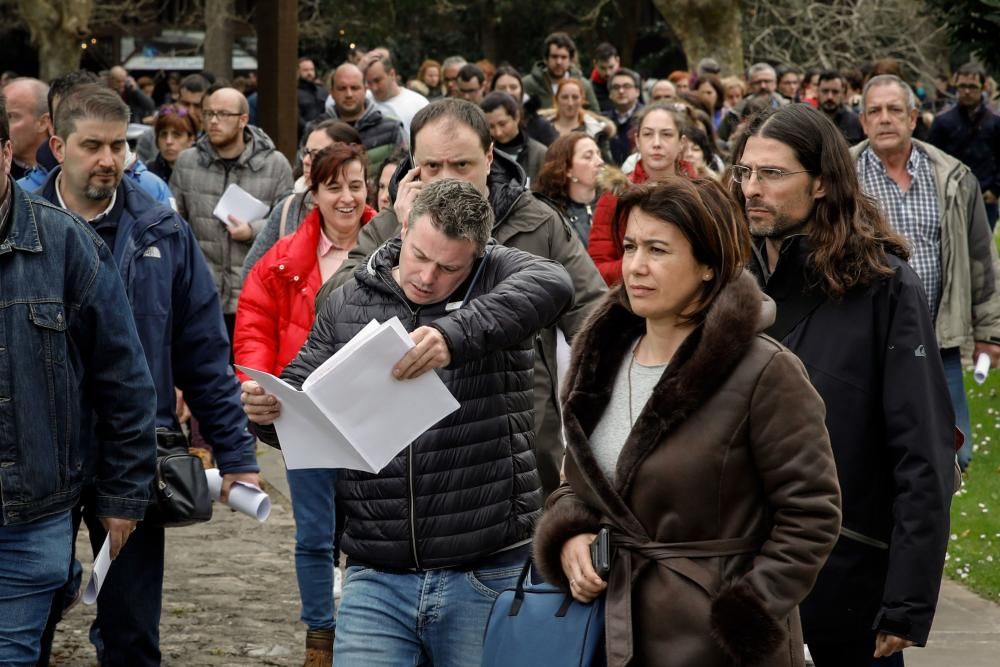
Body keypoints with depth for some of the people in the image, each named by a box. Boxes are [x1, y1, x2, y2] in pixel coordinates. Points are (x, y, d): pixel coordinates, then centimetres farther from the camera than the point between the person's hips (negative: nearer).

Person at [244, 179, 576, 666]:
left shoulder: (497, 278, -2)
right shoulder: (346, 303, 8)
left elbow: (551, 284, -24)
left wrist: (457, 334, -39)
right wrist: (268, 411, -12)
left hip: (489, 574, -2)